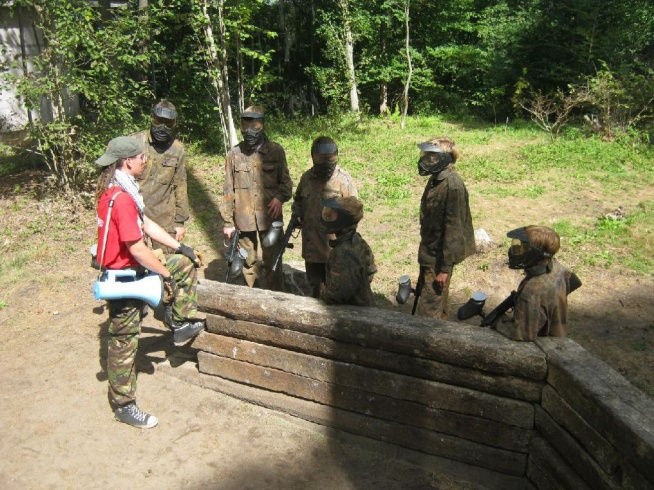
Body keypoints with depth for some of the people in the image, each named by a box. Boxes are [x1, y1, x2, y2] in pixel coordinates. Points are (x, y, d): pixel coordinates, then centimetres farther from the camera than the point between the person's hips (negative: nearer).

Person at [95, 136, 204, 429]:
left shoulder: (119, 190, 5)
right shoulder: (121, 198, -27)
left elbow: (145, 224, 12)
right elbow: (137, 249, -27)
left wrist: (179, 247, 10)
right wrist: (166, 274, -15)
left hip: (133, 271, 10)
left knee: (186, 263, 14)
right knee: (124, 342, 3)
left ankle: (181, 325, 21)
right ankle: (124, 406, 20)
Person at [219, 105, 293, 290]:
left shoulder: (276, 151, 0)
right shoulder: (234, 154, 3)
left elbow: (286, 182, 7)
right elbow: (228, 190, 6)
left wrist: (280, 197, -15)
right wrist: (227, 221, 4)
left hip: (269, 216, -1)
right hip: (243, 218, 1)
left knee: (272, 262, 5)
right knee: (248, 262, 13)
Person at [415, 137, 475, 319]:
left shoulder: (453, 186, -23)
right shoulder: (436, 179, 5)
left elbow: (453, 229, -23)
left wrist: (445, 268, -21)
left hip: (439, 257, -9)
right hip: (429, 253, 9)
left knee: (428, 310, -2)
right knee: (438, 304, 22)